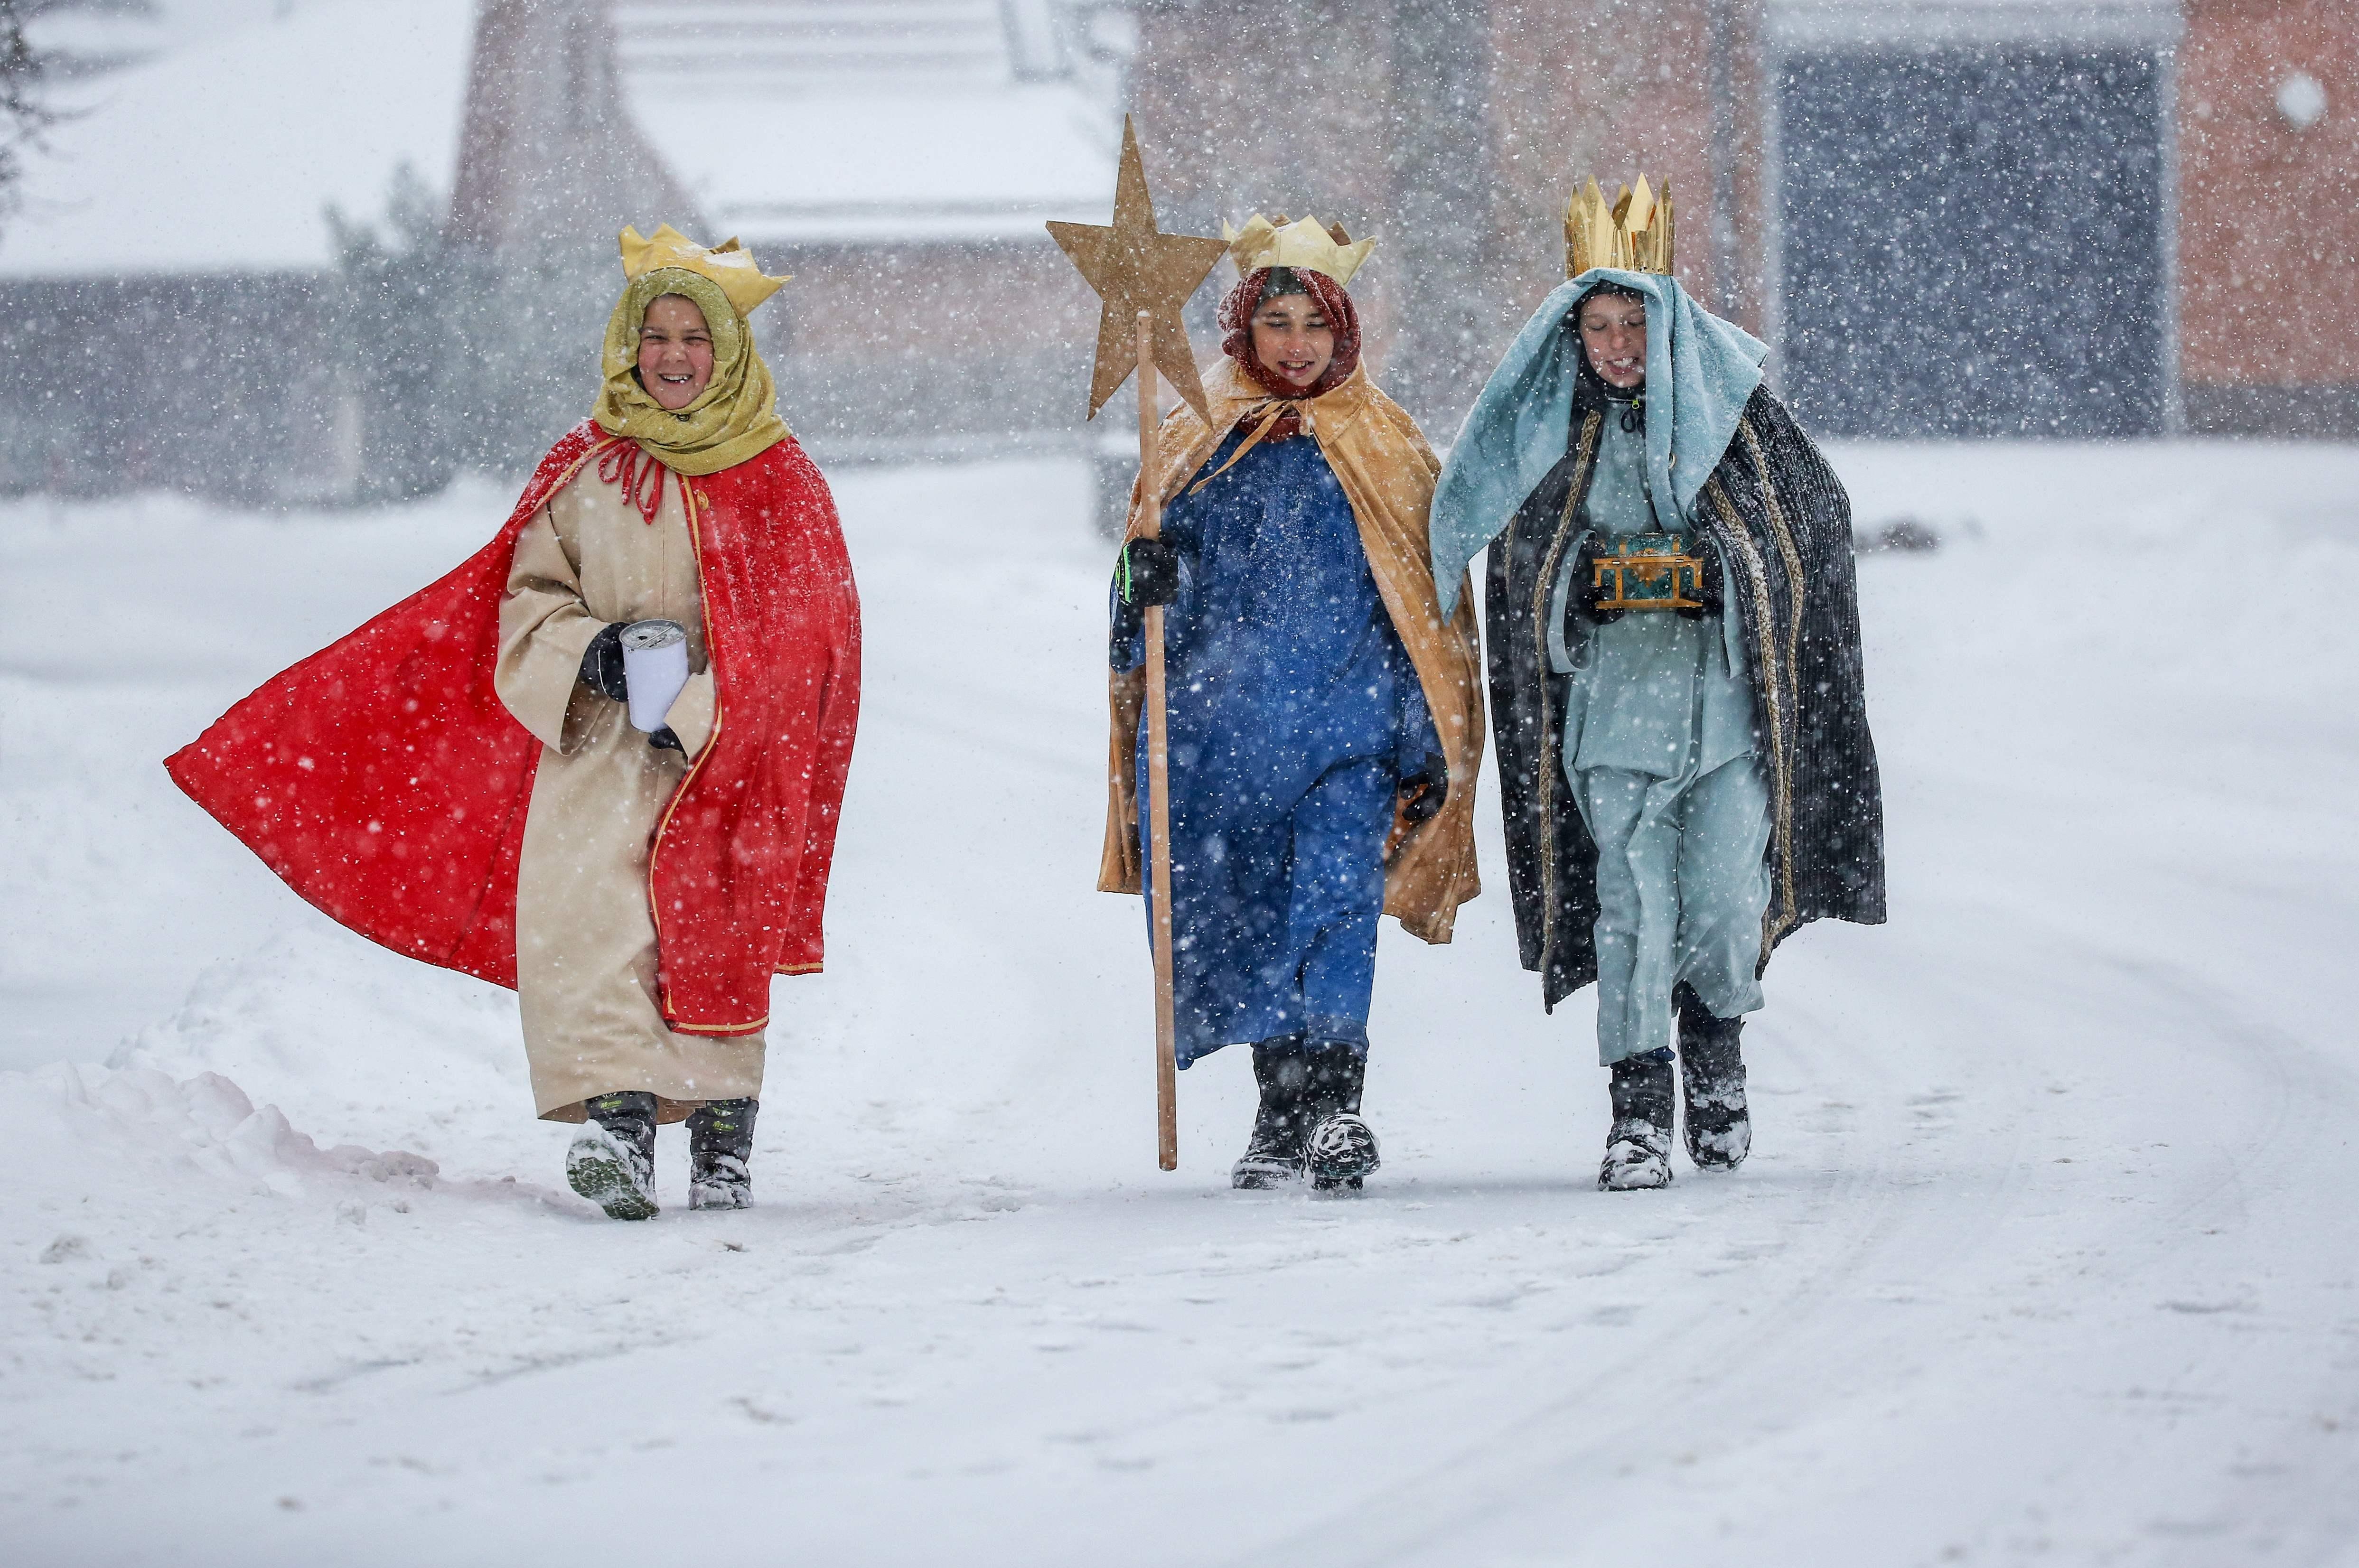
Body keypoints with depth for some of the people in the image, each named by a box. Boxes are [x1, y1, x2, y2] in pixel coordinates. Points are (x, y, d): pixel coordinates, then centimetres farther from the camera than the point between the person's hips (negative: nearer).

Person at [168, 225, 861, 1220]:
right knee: (585, 913, -19)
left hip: (726, 755, -1)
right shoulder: (582, 473, 10)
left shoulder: (776, 480, 4)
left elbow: (808, 629, -1)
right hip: (597, 746, 1)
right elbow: (528, 601, 10)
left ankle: (724, 1144, 7)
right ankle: (618, 1119, -27)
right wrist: (592, 653, -12)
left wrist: (701, 703, -13)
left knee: (718, 944, -3)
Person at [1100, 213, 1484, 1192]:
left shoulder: (1382, 449, 8)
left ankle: (1334, 1101, -24)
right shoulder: (1196, 444, 13)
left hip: (1346, 720, -3)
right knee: (1238, 921, 4)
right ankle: (1282, 1114, 16)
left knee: (1335, 903, -18)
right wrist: (1148, 584, -10)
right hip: (1220, 728, 3)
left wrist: (1430, 742, 3)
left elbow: (1426, 600, 9)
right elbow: (1149, 596, 15)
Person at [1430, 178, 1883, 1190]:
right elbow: (1513, 569, 18)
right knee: (1631, 898, -8)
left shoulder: (1737, 414, 2)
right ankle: (1640, 1108, -4)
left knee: (1724, 898, -8)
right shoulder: (1554, 431, 7)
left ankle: (1716, 1043, 21)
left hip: (1728, 692, -1)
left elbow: (1816, 527, 10)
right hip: (1613, 696, 1)